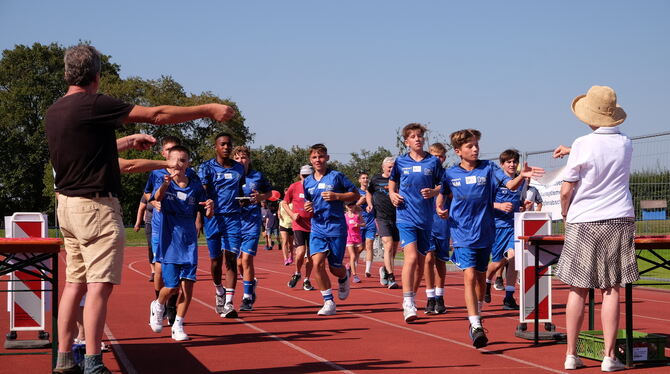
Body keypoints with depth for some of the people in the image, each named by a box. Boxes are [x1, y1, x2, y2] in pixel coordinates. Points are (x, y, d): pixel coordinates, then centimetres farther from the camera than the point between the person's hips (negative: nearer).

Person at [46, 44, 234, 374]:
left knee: (75, 282, 12)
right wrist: (208, 109, -7)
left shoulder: (54, 111, 9)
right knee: (100, 284, -7)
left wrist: (126, 142, 30)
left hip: (67, 204, 9)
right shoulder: (93, 105, -16)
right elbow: (156, 114, -14)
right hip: (96, 205, -9)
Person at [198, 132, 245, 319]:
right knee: (215, 259, 7)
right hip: (213, 217, -2)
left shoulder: (239, 168, 14)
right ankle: (219, 291, 33)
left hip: (233, 217, 2)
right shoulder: (207, 167, 1)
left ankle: (229, 303, -13)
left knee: (231, 258, -9)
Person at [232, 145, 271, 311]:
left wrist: (260, 197, -5)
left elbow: (269, 192, 17)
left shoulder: (257, 176, 3)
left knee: (246, 259, -11)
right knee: (238, 262, 8)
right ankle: (252, 282, 37)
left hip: (252, 223, -2)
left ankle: (247, 298, -3)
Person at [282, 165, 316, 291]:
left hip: (312, 226, 2)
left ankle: (306, 280, 19)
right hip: (298, 225, -2)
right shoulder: (294, 187, -2)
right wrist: (292, 214, -6)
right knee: (301, 252, -15)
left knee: (310, 254, 4)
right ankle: (297, 273, 12)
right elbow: (284, 203, 10)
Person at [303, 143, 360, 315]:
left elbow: (355, 195, 0)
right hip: (317, 228, 3)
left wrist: (336, 196, -15)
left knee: (335, 268, 3)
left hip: (336, 228, -3)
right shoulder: (307, 182, 10)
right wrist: (307, 208, 0)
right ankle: (329, 303, -6)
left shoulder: (336, 176, -3)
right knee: (317, 264, -15)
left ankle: (344, 278, 42)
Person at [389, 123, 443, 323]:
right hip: (406, 216, -2)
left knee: (421, 261, 9)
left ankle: (411, 298, 26)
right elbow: (392, 183, 20)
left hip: (426, 217, 2)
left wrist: (433, 192, -9)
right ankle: (408, 304, -18)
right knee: (411, 257, -18)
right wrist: (392, 194, 0)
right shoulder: (400, 162, 5)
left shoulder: (434, 161, 5)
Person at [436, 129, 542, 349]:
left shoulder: (488, 168, -2)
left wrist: (522, 176, -34)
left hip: (485, 233, 1)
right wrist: (439, 207, -2)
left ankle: (476, 317, 38)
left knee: (480, 277, 15)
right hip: (462, 233, -1)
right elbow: (442, 194, 19)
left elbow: (510, 184, -14)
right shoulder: (451, 174, 1)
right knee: (469, 276, -13)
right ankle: (475, 326, -18)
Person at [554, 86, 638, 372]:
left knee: (577, 290, 5)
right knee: (611, 290, 3)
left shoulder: (583, 145, -9)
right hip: (619, 221, 2)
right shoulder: (625, 144, 4)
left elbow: (566, 190, -6)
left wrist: (565, 214, 11)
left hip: (584, 223, -2)